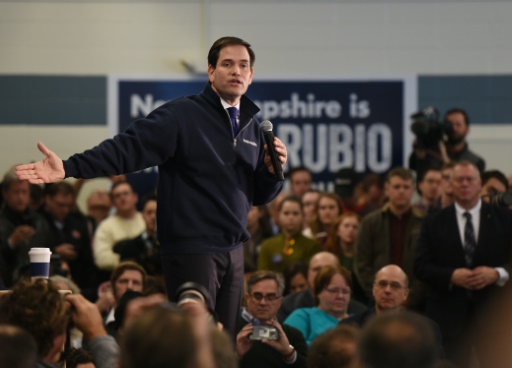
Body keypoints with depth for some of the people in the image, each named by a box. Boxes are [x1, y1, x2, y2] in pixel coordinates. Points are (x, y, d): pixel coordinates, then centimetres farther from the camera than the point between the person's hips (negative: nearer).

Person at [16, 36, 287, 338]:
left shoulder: (252, 126, 12)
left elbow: (259, 196, 18)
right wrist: (68, 168, -32)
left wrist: (273, 169, -5)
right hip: (191, 249, -6)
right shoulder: (181, 115, -9)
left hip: (233, 252, 6)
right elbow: (127, 149, -19)